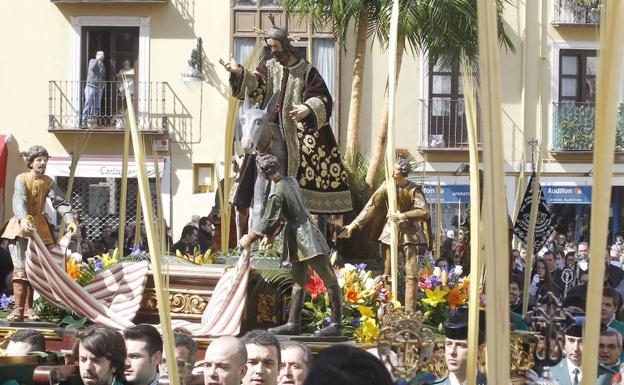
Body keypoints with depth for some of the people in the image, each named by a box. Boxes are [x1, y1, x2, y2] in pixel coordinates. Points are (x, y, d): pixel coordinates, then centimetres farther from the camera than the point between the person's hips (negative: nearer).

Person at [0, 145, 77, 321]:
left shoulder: (48, 182, 8)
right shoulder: (21, 179, -6)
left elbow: (60, 201, -3)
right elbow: (19, 200, -23)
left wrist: (70, 220, -22)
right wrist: (23, 219, -43)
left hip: (39, 227, 4)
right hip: (20, 227, -4)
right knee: (20, 269, -11)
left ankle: (28, 308, 7)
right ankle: (18, 309, -12)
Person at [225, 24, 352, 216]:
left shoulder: (307, 71, 3)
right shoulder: (268, 68, 10)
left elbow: (323, 99, -5)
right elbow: (255, 88, -7)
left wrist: (308, 108, -26)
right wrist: (239, 72, -25)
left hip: (300, 136, -2)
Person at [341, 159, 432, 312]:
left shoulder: (413, 189, -11)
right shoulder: (387, 187, -3)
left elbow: (424, 212, -18)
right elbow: (371, 207, -1)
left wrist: (402, 215, -21)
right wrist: (353, 225, -5)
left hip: (409, 233, -3)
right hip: (390, 231, 3)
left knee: (411, 274, -6)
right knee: (387, 274, 5)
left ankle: (410, 312, -5)